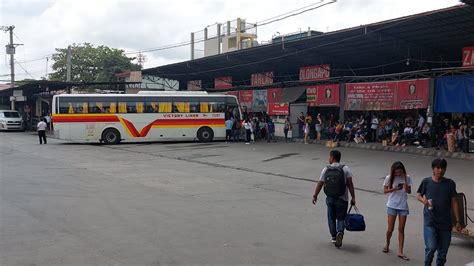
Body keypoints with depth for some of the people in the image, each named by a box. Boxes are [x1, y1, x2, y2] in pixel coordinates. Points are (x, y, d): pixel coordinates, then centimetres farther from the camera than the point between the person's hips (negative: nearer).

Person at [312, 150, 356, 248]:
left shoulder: (325, 169, -2)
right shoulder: (345, 169, -6)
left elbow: (320, 184, 0)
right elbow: (350, 184, -11)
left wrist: (315, 196, 10)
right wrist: (353, 197, -6)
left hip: (330, 199, 1)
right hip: (342, 199, -1)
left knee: (331, 218, 16)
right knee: (340, 218, 8)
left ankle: (333, 237, 23)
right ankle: (340, 232, -16)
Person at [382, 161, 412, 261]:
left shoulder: (407, 178, -3)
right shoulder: (389, 178, -6)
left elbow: (409, 191, 3)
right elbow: (385, 190, -1)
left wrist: (406, 187, -19)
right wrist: (394, 189, -19)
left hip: (403, 206, 1)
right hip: (392, 205, -1)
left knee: (401, 229, 2)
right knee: (390, 228, 2)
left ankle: (400, 252, 6)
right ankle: (387, 243, 31)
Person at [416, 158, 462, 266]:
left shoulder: (450, 183, 3)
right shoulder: (426, 182, -1)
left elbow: (454, 202, 7)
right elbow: (418, 195, 10)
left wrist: (457, 221, 5)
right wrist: (423, 200, -14)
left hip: (446, 223, 2)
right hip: (430, 222, -2)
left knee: (443, 251, 9)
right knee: (431, 247, -15)